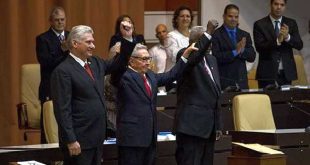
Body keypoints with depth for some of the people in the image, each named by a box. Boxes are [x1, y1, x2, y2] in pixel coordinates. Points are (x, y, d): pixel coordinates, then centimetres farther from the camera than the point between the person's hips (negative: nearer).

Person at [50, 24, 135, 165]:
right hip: (79, 140, -8)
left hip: (97, 138, 8)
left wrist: (127, 39, 13)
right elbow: (62, 109, -17)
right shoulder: (63, 71, -13)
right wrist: (71, 140, -21)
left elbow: (117, 65, 26)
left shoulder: (95, 63, 11)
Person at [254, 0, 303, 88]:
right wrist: (277, 41, -26)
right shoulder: (260, 24, -1)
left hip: (286, 73, 3)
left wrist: (287, 37, -20)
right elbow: (259, 47, -11)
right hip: (267, 73, -2)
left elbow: (299, 45, -1)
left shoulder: (291, 23, 8)